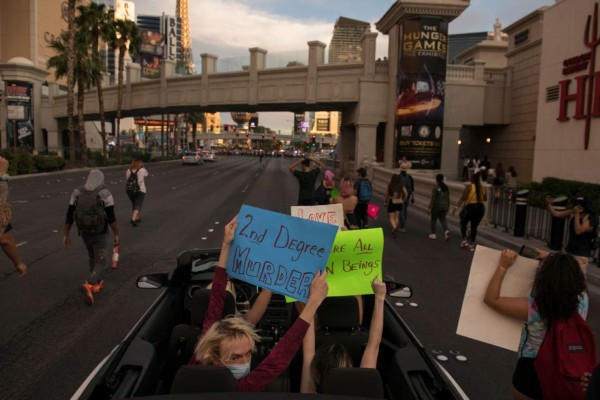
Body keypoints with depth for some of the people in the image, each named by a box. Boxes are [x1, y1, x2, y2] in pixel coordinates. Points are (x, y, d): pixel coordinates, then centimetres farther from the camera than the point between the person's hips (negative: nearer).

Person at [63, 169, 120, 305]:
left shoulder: (77, 193, -2)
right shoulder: (105, 194, -13)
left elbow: (69, 216, -1)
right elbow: (111, 217, -16)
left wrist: (65, 235, 4)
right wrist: (116, 234, -7)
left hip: (84, 233, 4)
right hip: (99, 234, -4)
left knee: (92, 257, 26)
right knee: (100, 263, 4)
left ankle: (96, 284, 36)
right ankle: (88, 285, -20)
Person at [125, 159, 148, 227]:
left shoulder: (129, 170, 1)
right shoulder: (142, 170, -6)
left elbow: (126, 178, 13)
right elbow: (146, 174, 13)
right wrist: (142, 167, 12)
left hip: (130, 191, 5)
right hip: (140, 190, -4)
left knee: (134, 205, 21)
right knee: (138, 206, -5)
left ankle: (137, 218, 30)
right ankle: (133, 219, -22)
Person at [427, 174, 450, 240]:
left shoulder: (435, 189, -15)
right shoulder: (446, 188, 2)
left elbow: (432, 199, -15)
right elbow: (448, 198, 6)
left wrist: (429, 208, -9)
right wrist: (448, 207, 17)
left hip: (436, 207, -5)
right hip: (444, 206, 5)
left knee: (433, 220, 12)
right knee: (443, 219, 14)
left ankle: (433, 234, 20)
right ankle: (446, 230, -10)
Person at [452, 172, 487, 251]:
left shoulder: (469, 187, -8)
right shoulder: (483, 188, 6)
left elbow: (463, 198, -15)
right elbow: (485, 199, 18)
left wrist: (456, 207, -16)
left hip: (470, 207, -4)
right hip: (480, 208, 4)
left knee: (463, 223, 15)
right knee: (474, 226, 12)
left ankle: (465, 240, 4)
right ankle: (472, 244, 15)